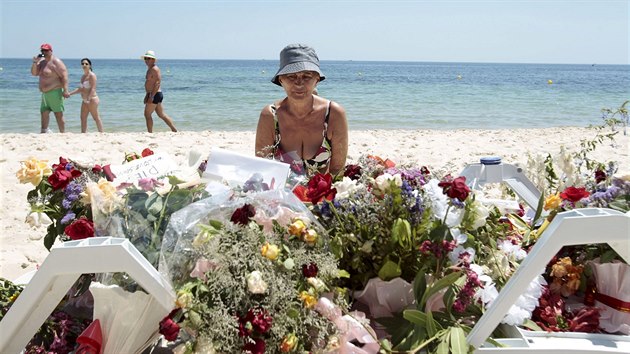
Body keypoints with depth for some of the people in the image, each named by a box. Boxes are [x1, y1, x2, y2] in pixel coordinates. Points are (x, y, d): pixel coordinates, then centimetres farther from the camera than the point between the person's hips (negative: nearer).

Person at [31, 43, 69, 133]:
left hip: (54, 92, -8)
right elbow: (34, 73, 14)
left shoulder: (56, 62, -10)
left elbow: (64, 76, -17)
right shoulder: (42, 62, 15)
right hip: (45, 93, 8)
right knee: (44, 112, 12)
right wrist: (35, 62, -3)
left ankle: (63, 133, -3)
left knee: (58, 114, -6)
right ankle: (44, 131, 22)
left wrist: (65, 90, -25)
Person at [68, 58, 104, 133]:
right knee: (83, 118, 9)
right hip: (85, 101, 9)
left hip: (92, 99, -9)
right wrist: (70, 93, 17)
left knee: (96, 118, -5)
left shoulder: (92, 75, -11)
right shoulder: (83, 77, 15)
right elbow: (81, 89, 21)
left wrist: (88, 98, -29)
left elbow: (93, 89, -20)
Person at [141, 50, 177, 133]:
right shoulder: (150, 69, 19)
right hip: (153, 95, 10)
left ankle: (150, 133, -2)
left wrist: (151, 96, -26)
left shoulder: (155, 69, -13)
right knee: (162, 115, 13)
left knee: (147, 114, -6)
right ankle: (174, 130, 15)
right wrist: (147, 95, 25)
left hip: (155, 95, -10)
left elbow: (157, 83, -22)